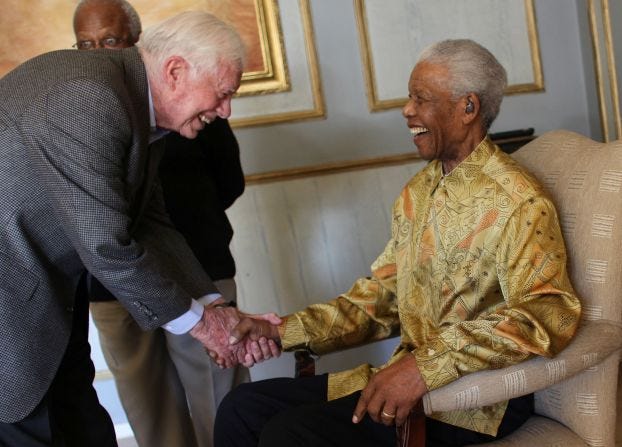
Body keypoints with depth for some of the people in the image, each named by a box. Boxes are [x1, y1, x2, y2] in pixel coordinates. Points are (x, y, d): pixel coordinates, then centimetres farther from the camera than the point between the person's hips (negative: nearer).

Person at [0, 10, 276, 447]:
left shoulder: (138, 106, 3)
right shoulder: (87, 96, -27)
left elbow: (151, 226, 5)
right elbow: (106, 246, -27)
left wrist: (217, 309, -4)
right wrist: (197, 318, -13)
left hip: (53, 287, 9)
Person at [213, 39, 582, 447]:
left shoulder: (516, 202, -13)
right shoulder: (417, 192, 12)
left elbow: (547, 312, -27)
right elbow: (382, 295, 13)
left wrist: (428, 365, -35)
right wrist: (285, 332, 1)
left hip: (476, 401, -7)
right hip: (411, 378, 7)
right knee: (243, 408, -3)